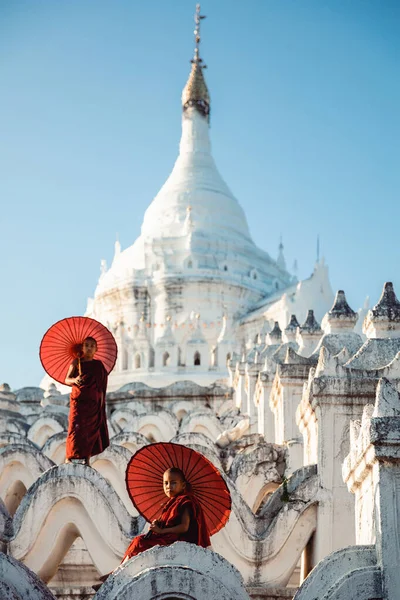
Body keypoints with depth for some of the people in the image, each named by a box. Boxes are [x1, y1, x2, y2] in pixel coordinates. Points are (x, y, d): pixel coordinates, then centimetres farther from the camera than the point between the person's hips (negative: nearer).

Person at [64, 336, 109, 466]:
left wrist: (101, 398, 3)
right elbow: (67, 379, -6)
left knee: (91, 429, 1)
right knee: (75, 427, -11)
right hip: (78, 400, -3)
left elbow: (102, 384, 12)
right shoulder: (76, 362, 2)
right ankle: (68, 457, -9)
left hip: (94, 402, 3)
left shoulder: (98, 365, 10)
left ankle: (87, 459, 5)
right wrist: (74, 380, -27)